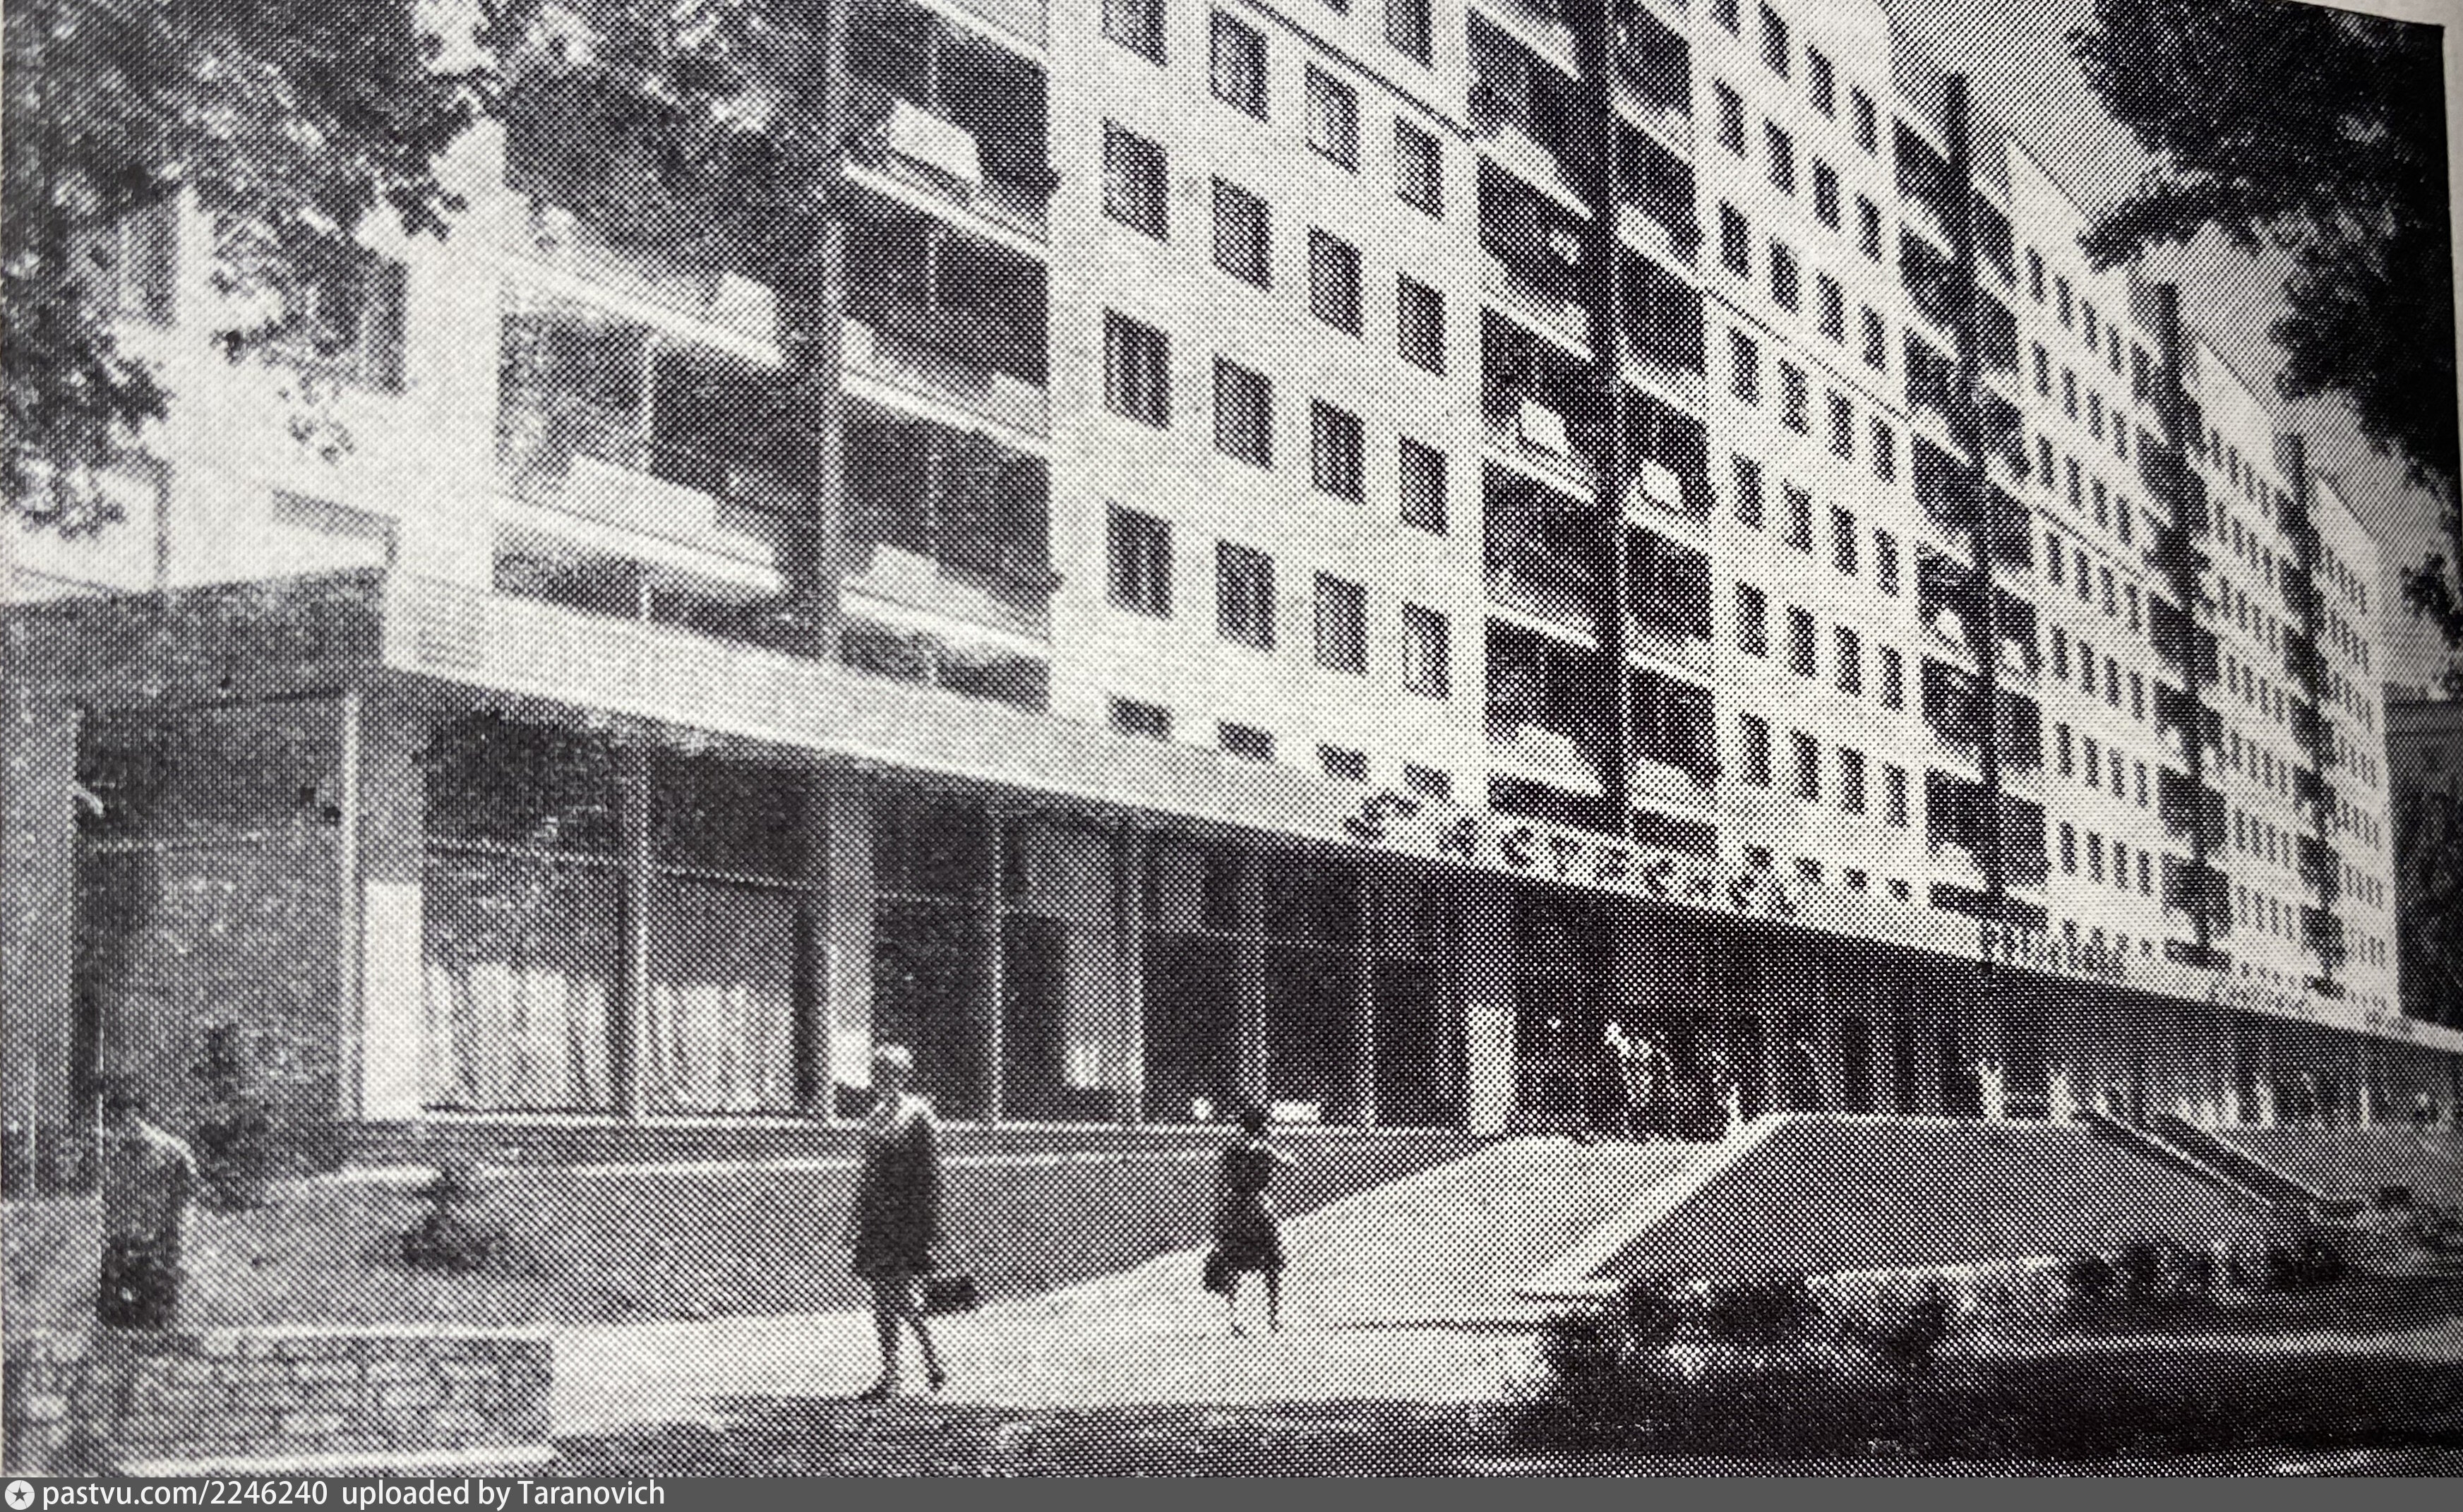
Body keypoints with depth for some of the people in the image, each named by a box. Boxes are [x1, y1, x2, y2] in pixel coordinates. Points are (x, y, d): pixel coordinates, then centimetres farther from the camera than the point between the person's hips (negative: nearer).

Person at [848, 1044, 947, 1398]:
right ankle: (889, 1375, 12)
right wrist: (861, 1219, 16)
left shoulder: (919, 1115, -9)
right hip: (876, 1219, 7)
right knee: (881, 1298, 7)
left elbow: (931, 1174, -10)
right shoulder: (876, 1114, 13)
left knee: (903, 1297, -9)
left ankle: (934, 1363, 8)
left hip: (906, 1220, -7)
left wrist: (930, 1228, -14)